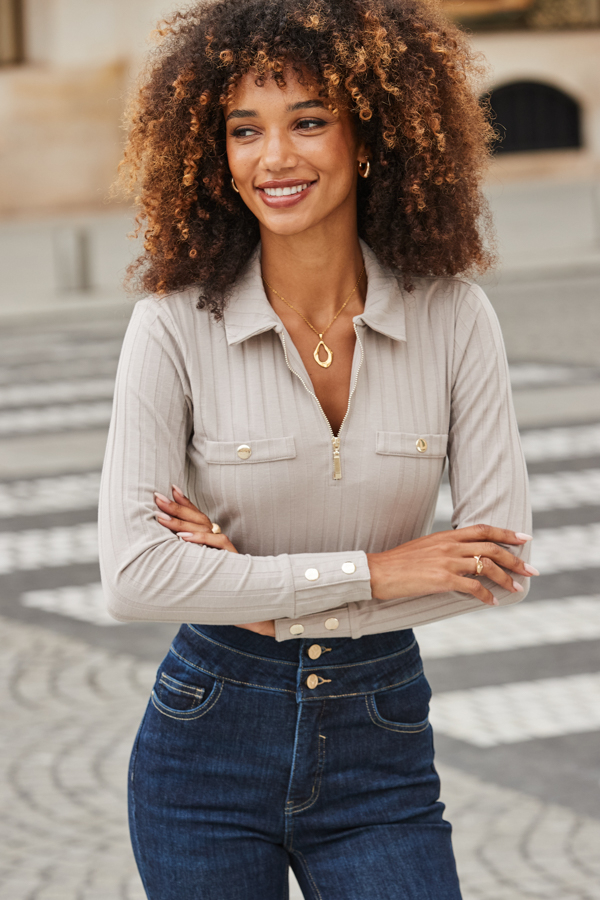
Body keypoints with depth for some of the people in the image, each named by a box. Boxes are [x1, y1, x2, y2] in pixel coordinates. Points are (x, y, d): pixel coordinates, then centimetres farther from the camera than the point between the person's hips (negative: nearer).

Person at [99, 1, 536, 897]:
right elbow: (134, 576, -17)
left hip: (382, 752, 1)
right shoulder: (176, 327, -10)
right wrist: (370, 572, -17)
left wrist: (273, 599, -14)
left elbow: (504, 562, -8)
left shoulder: (453, 318, -6)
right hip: (210, 748, -1)